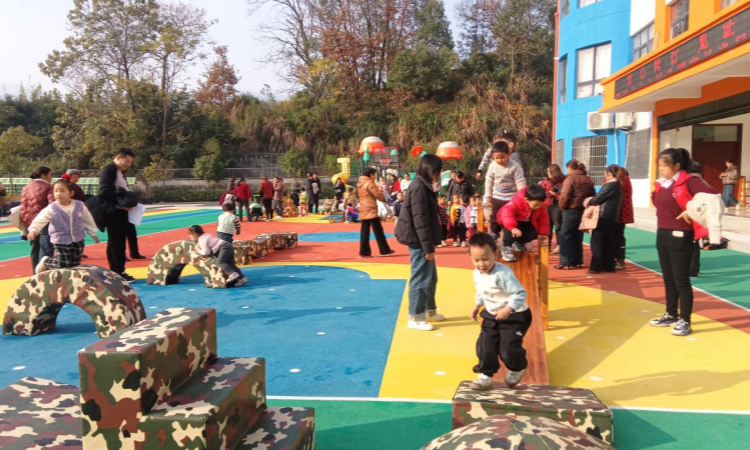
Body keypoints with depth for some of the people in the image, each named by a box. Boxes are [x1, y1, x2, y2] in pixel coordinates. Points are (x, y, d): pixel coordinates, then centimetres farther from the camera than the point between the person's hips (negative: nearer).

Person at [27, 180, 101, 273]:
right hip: (61, 241, -3)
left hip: (77, 240, 3)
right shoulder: (51, 208, -11)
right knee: (63, 265, -4)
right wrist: (33, 229, -37)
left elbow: (87, 220, 8)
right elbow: (40, 220, -18)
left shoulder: (80, 205, -3)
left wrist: (93, 233, 15)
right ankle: (45, 262, 23)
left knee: (76, 265, 9)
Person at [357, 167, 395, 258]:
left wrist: (377, 189, 8)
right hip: (371, 210, -8)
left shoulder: (360, 183, 14)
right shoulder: (369, 183, -12)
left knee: (364, 232, 5)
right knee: (378, 231, 0)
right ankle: (385, 250, 6)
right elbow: (379, 195, -13)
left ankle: (364, 252, 4)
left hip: (363, 210, 8)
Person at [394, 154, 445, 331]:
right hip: (419, 241, -10)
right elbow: (420, 220, -22)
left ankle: (429, 311, 30)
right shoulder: (419, 188, -18)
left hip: (421, 240, 10)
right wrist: (428, 247, -20)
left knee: (430, 277, 18)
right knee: (421, 278, -3)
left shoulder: (425, 186, 13)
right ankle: (415, 318, 6)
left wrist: (430, 244, 20)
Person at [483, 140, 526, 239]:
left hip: (511, 197, -4)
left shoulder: (515, 166, -19)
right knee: (494, 215, 14)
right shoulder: (493, 165, -7)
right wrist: (488, 194, 6)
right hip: (497, 196, 4)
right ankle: (494, 233, 32)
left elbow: (520, 182, -16)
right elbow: (489, 180, 4)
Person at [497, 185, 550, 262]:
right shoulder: (518, 201, -37)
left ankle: (518, 243, 19)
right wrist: (512, 227, -57)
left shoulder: (540, 206, -16)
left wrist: (543, 233, -3)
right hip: (513, 221, -7)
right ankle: (506, 249, -22)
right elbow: (506, 212, -48)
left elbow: (543, 218, -3)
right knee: (511, 230, -38)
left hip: (525, 223, 7)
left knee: (533, 234, -11)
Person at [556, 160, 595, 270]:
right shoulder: (588, 179, 13)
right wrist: (587, 205, 17)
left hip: (571, 210, -7)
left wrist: (562, 206, -2)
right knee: (578, 237, 14)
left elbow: (565, 196, -17)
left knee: (566, 236, -1)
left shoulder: (570, 178, -10)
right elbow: (593, 196, 14)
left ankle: (566, 262, -3)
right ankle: (577, 261, 18)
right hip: (583, 211, 7)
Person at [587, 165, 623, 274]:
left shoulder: (610, 185, -14)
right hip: (611, 217, 9)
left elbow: (598, 198, -13)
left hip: (604, 217, -9)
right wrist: (592, 201, 11)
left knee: (597, 242, -4)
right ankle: (609, 266, 15)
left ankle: (596, 267, -2)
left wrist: (589, 202, 4)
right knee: (609, 243, 11)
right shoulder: (617, 185, 16)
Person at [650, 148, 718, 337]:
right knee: (668, 279, 15)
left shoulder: (689, 181, -12)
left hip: (680, 237, -8)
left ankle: (685, 321, 7)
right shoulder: (662, 184, 9)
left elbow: (712, 195, -25)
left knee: (681, 280, -2)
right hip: (662, 235, 8)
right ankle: (671, 315, 27)